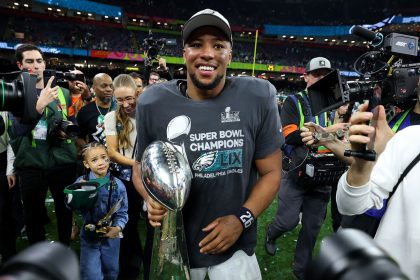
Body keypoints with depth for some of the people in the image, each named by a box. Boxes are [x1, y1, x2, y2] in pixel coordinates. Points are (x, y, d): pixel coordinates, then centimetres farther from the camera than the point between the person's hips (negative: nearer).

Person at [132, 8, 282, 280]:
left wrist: (242, 218, -17)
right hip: (175, 243, 2)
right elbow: (142, 166, 2)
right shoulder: (154, 104, -10)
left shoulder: (258, 98, -13)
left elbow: (271, 171, -6)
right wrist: (152, 198, -17)